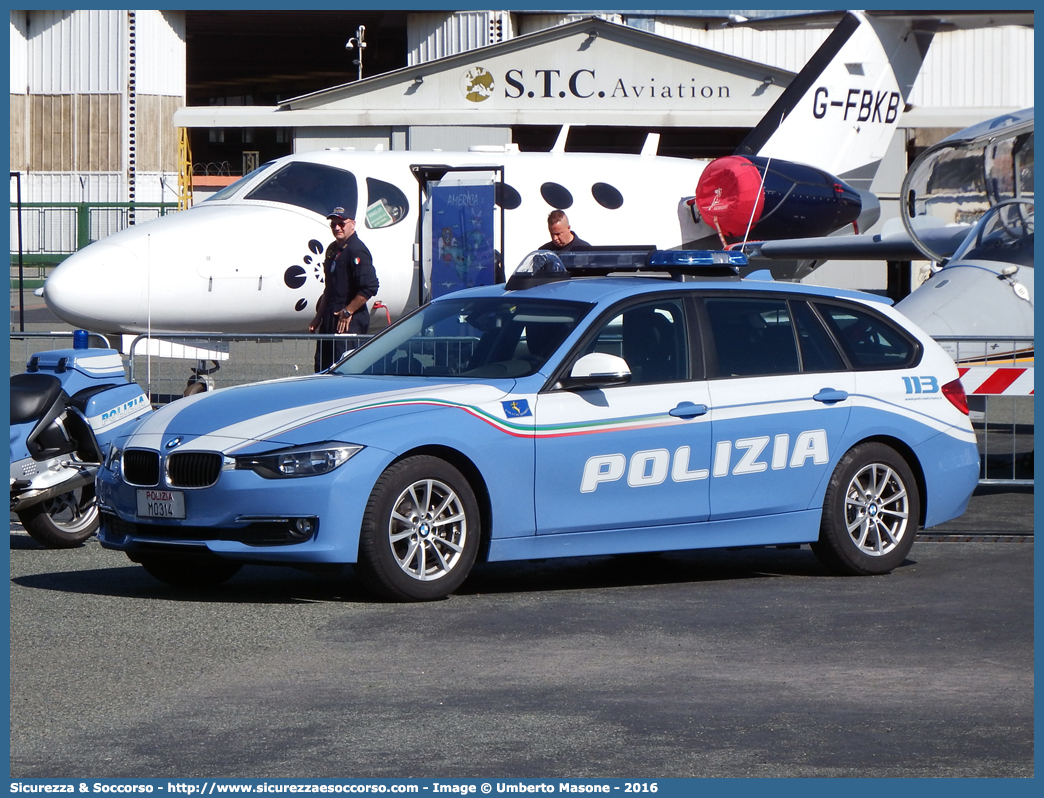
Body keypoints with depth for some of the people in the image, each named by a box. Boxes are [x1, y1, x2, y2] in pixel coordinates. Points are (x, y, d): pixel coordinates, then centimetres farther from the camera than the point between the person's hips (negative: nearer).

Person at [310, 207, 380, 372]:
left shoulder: (356, 250, -14)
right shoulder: (333, 249, 16)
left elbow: (370, 287, -23)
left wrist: (347, 311, -18)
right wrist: (319, 317, 20)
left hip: (350, 321, -10)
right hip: (330, 319, 10)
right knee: (322, 365, 11)